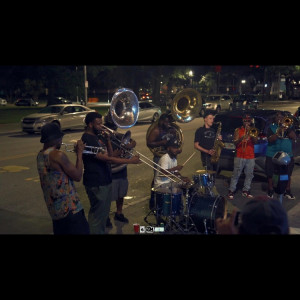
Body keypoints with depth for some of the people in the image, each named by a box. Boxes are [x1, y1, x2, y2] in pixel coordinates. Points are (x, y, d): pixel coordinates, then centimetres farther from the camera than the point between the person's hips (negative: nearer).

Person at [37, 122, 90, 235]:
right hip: (69, 209, -9)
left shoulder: (40, 155, 8)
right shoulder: (58, 155, -19)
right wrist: (79, 153, -4)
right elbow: (78, 176, -13)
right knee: (81, 230, -1)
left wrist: (77, 152, 13)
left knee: (61, 231, 18)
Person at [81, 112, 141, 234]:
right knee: (97, 215, 0)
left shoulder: (98, 136, 11)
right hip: (96, 184, -10)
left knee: (104, 212, 20)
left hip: (106, 181, 10)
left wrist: (108, 139, 0)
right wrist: (130, 161, -21)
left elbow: (110, 154, 14)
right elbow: (106, 159, -24)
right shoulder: (87, 139, -19)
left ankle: (102, 231, 34)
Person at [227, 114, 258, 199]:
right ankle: (231, 191, 3)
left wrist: (250, 134, -17)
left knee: (249, 175, 4)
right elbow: (235, 142, -4)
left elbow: (255, 141, -1)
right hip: (240, 156, -3)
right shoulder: (238, 130, 5)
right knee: (236, 175, -2)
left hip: (251, 157, 3)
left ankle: (246, 190, 14)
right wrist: (241, 138, -24)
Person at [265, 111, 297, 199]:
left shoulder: (288, 127, 10)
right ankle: (270, 191, 15)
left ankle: (287, 191, 18)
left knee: (287, 174, 7)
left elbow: (294, 137, -4)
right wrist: (278, 133, -28)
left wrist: (287, 128, -15)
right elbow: (270, 139, -13)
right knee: (271, 174, 2)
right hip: (273, 155, -2)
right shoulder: (271, 128, 1)